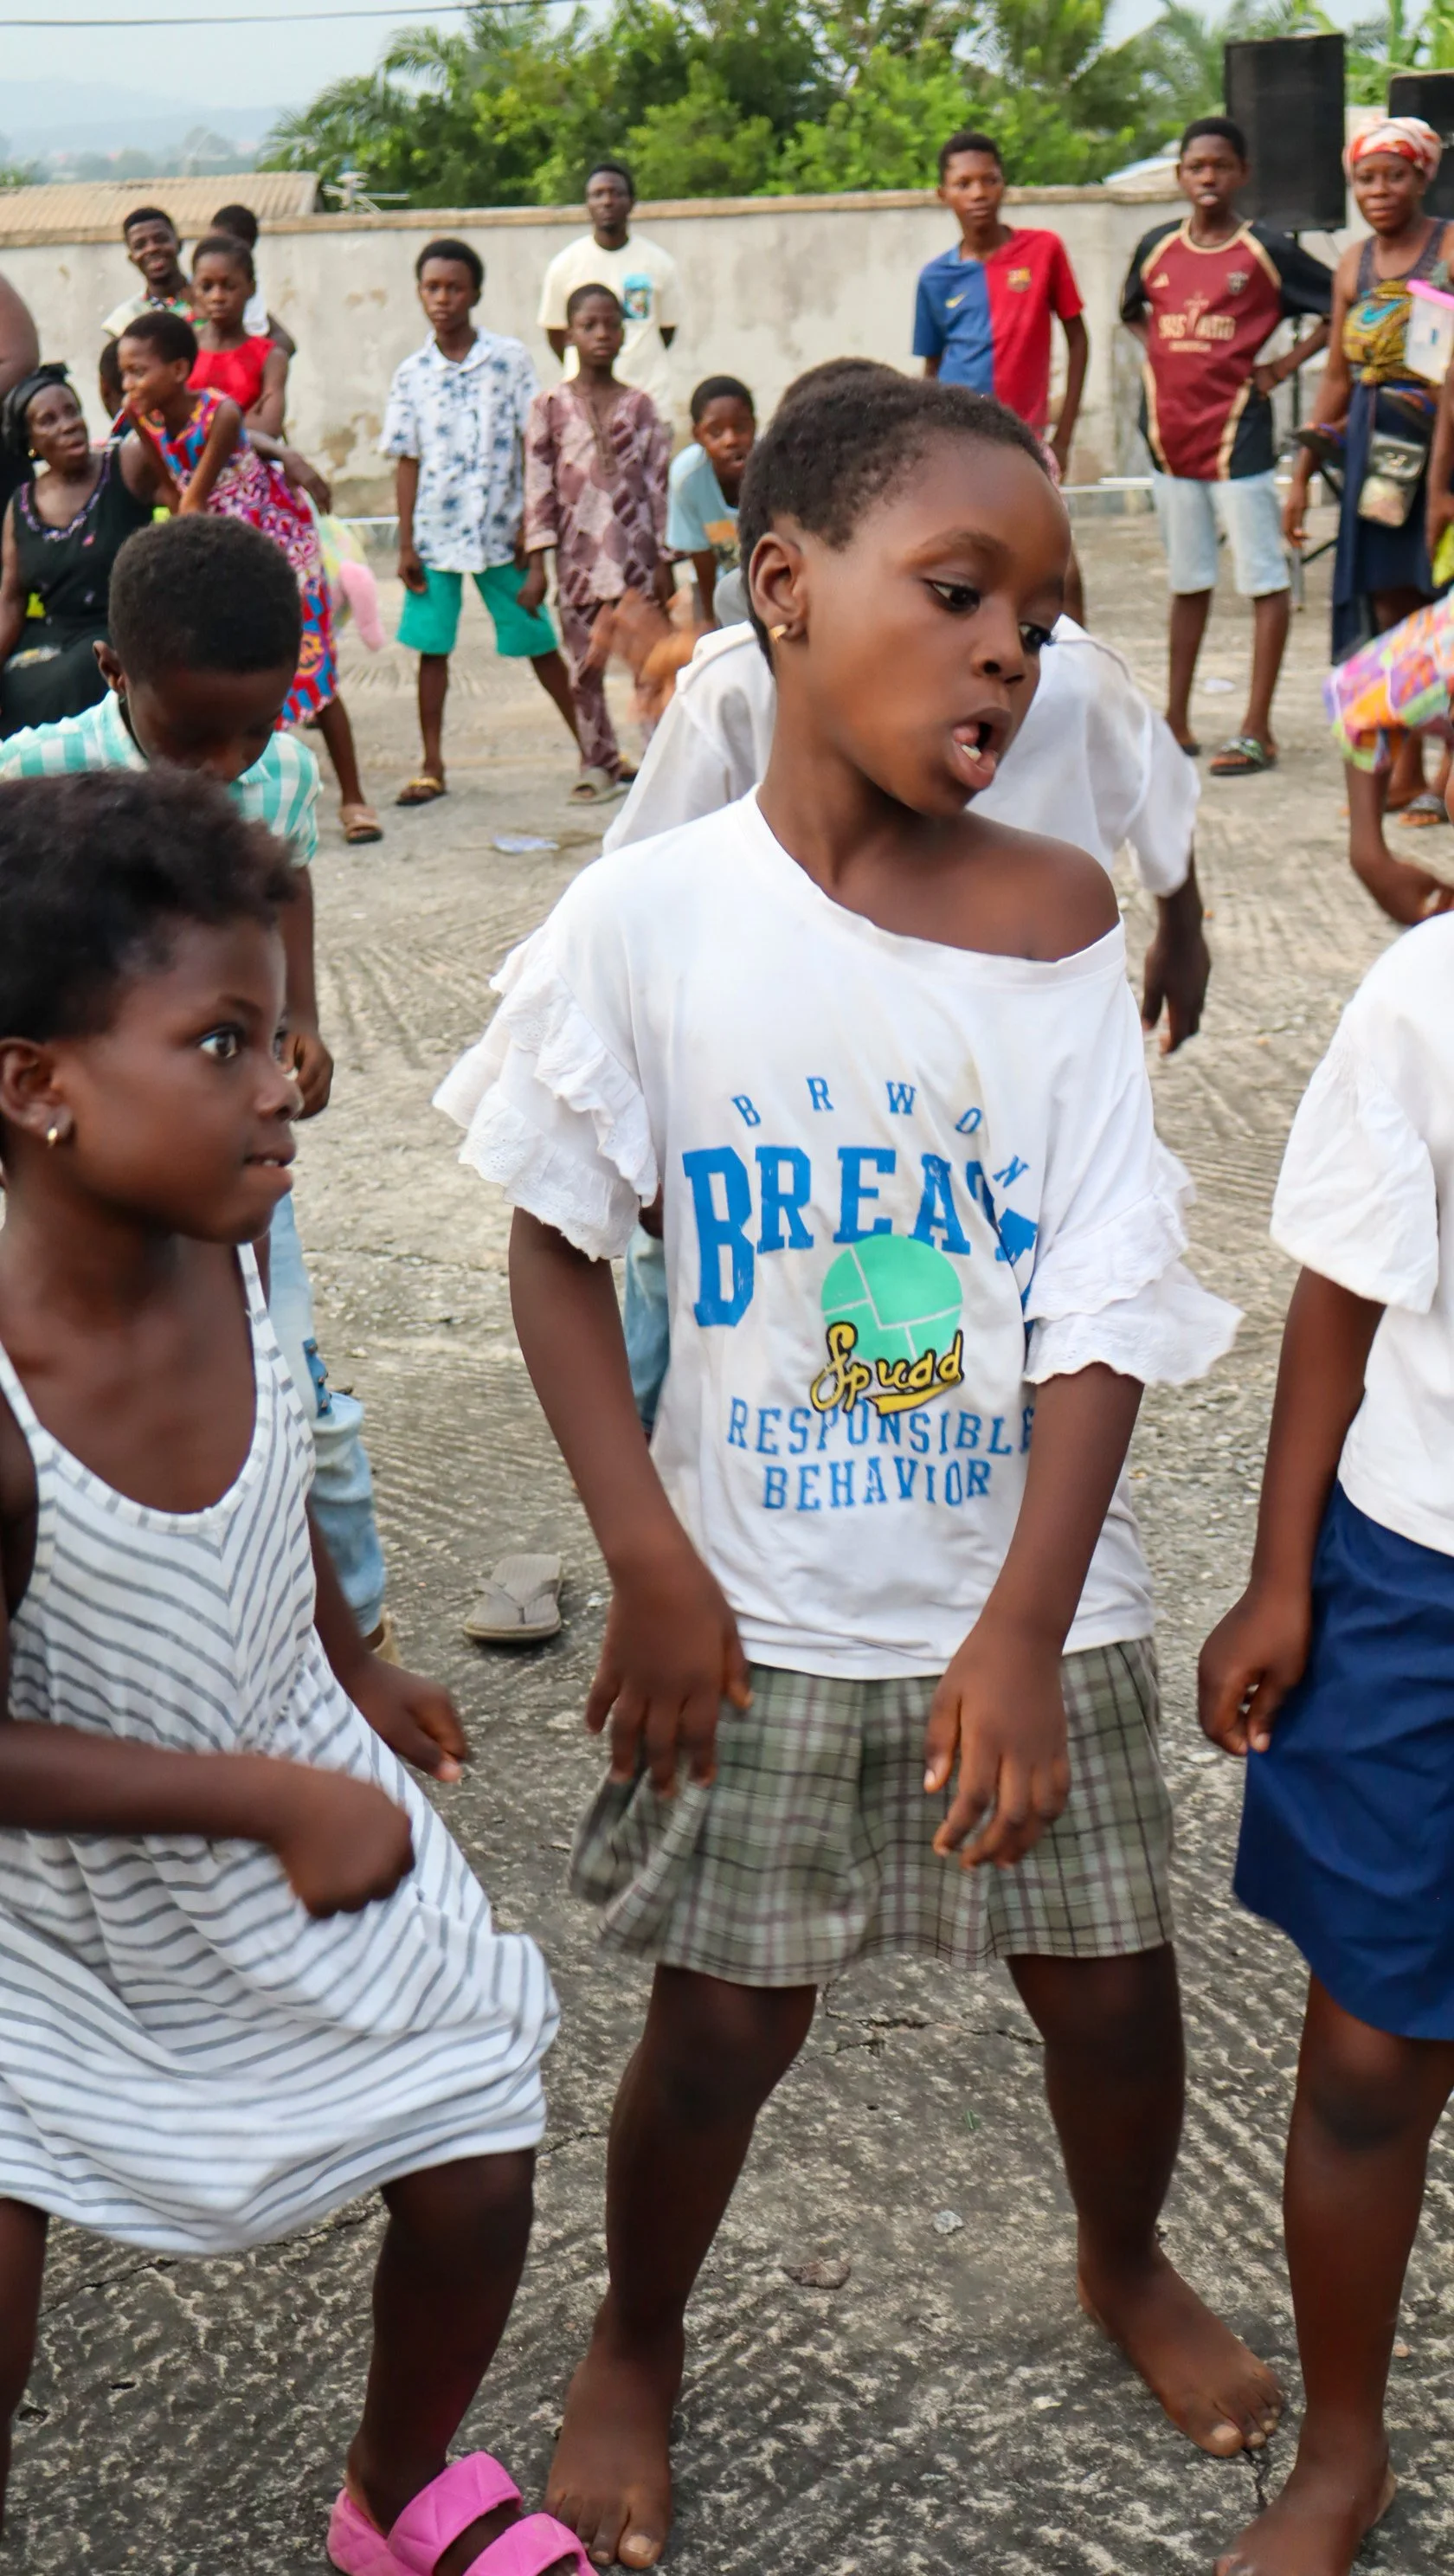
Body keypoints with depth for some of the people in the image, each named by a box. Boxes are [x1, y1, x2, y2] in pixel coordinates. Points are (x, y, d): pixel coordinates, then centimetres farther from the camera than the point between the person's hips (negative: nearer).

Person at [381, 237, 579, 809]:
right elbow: (407, 462, 5)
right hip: (435, 534, 2)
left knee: (539, 642, 3)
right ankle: (431, 767, 12)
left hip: (500, 531, -2)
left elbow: (530, 444, 0)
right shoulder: (412, 375, 4)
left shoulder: (508, 358, -1)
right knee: (430, 646, 3)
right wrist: (405, 543, 1)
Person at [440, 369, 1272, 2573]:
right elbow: (558, 1242, -2)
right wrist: (648, 1557, -9)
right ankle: (637, 2344, 40)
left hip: (1029, 1603, 2)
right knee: (727, 2020, 10)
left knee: (1112, 1987, 14)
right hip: (762, 1616, -1)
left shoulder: (1055, 917, -9)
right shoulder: (650, 918, -11)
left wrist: (1023, 1632, -16)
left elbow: (1107, 1297, -10)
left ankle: (1127, 2262, 47)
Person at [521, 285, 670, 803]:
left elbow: (658, 486, 5)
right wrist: (537, 563, -6)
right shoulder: (550, 406, 2)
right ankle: (599, 764, 13)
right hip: (578, 554, 0)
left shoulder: (639, 406, 4)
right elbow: (538, 486, 0)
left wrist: (664, 561, 1)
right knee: (585, 667, 3)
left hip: (634, 551, 0)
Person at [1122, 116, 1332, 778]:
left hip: (1237, 431, -5)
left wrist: (1287, 362, -5)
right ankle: (1176, 722, 21)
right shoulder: (1157, 248, 7)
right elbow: (1131, 310, 27)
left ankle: (1257, 730, 0)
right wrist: (1157, 352, 10)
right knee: (1187, 581, 14)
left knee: (1263, 579, -3)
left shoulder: (1267, 252, -5)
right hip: (1171, 433, 5)